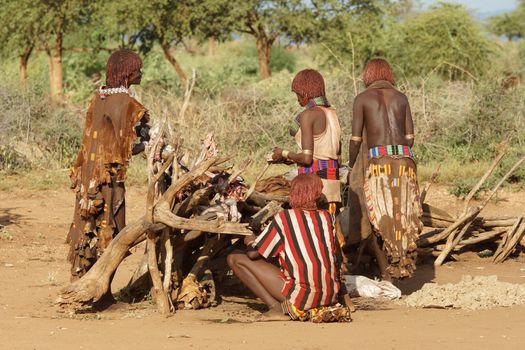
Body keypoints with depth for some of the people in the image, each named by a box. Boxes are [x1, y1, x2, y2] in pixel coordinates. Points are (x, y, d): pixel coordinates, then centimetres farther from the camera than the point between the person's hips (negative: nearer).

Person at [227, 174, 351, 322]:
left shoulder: (284, 218, -6)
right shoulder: (326, 217, 7)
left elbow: (253, 254, -3)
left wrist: (250, 242, 21)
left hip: (301, 297, -6)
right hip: (330, 296, 6)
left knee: (235, 258, 2)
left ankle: (277, 307, -6)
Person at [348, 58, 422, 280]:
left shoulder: (362, 98, 8)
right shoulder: (401, 97, 17)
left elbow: (356, 139, 4)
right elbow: (410, 137, 13)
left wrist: (351, 166, 20)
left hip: (379, 161, -3)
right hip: (405, 160, 3)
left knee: (378, 220, 0)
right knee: (403, 216, 11)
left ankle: (386, 275, -8)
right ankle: (403, 267, 11)